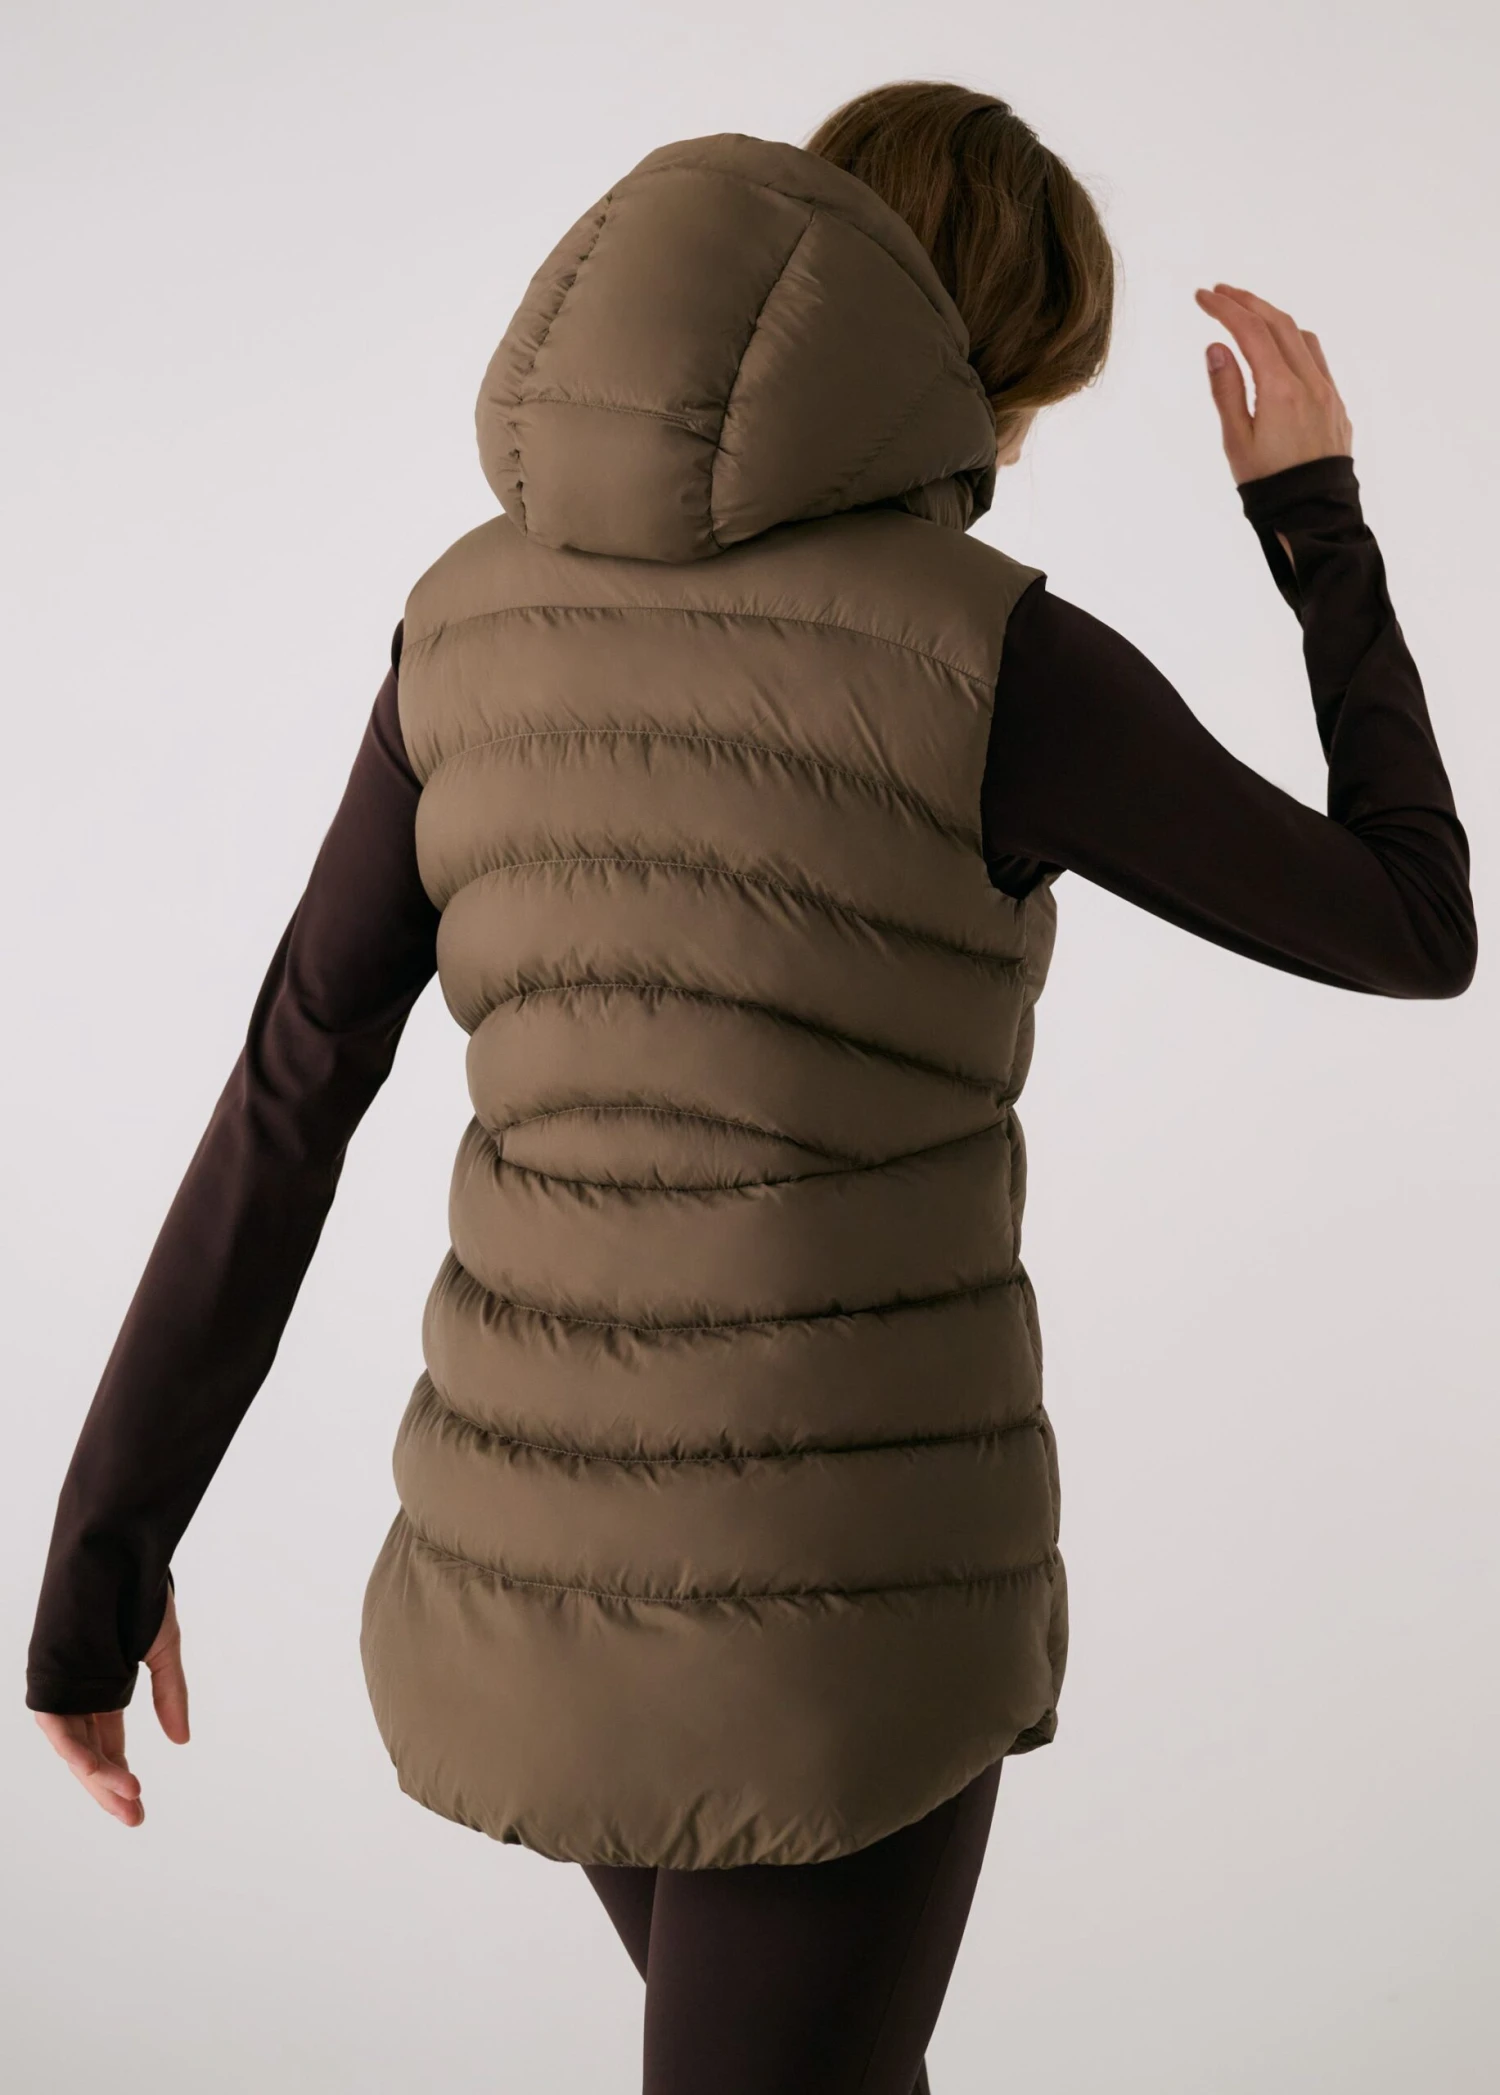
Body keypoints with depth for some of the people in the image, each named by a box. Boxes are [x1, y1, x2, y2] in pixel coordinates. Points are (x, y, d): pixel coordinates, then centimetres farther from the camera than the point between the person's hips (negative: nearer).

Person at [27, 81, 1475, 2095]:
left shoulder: (486, 614, 1)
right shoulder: (993, 662, -14)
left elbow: (286, 1102, 1)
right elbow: (1419, 933, -1)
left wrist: (110, 1547, 8)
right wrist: (1321, 511, 10)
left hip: (539, 1571, 6)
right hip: (847, 1590, -5)